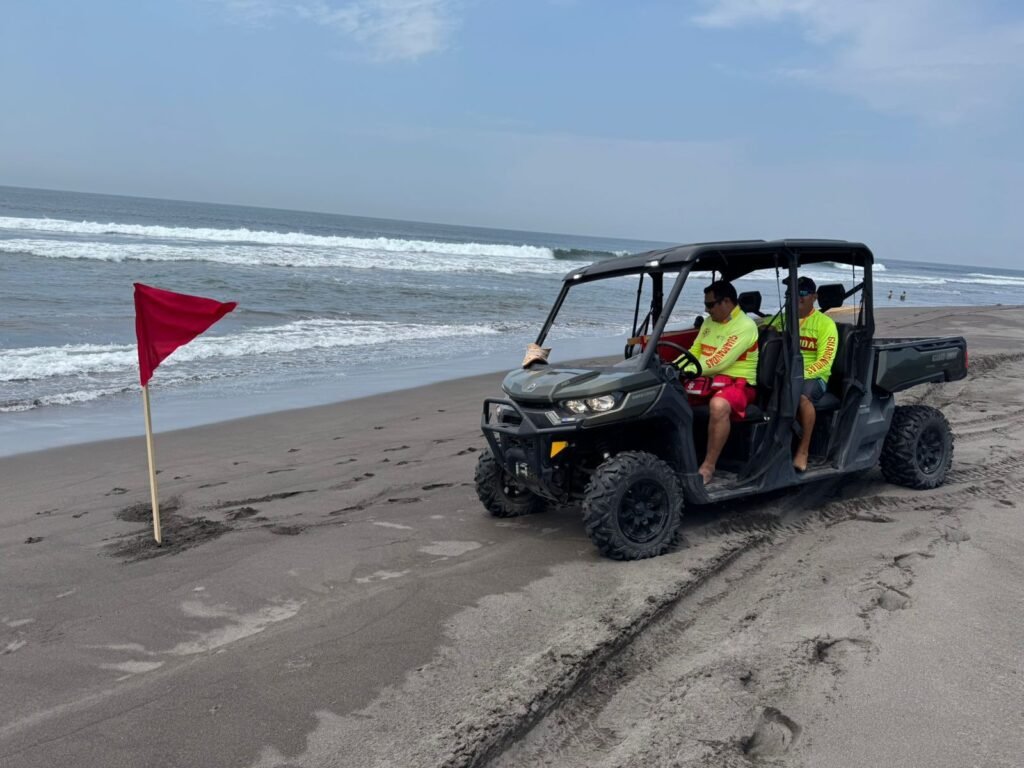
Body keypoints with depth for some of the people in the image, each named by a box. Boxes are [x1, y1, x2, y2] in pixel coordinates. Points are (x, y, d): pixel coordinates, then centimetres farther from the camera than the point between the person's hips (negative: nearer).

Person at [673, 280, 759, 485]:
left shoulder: (745, 326, -13)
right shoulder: (709, 322, 13)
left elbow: (719, 362, -22)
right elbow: (694, 352, 20)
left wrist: (684, 371, -22)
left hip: (737, 382, -8)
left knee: (718, 405, -40)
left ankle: (708, 467, -28)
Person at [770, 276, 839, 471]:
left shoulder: (825, 323, 2)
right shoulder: (781, 319, 15)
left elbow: (824, 361, -8)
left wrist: (801, 374, -23)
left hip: (813, 376, -3)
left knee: (802, 396, -37)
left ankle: (803, 450, -26)